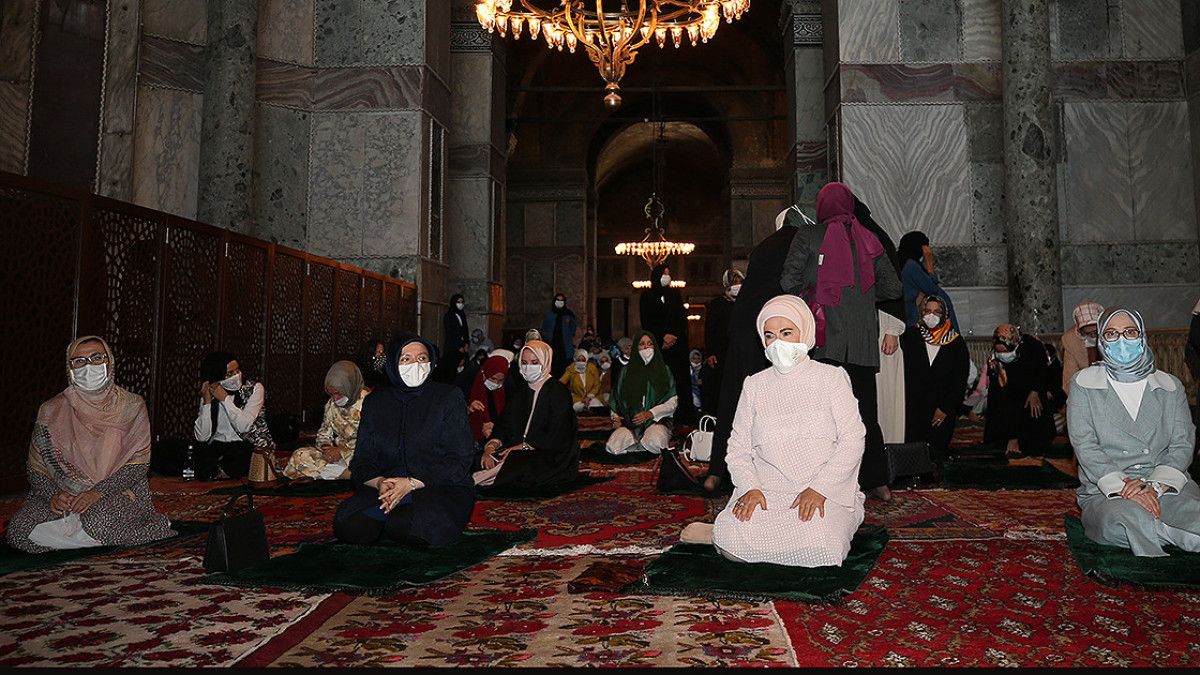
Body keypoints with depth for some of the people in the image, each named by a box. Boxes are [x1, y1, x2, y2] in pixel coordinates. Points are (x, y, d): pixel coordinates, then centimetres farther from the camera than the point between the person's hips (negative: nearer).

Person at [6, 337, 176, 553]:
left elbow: (138, 464, -6)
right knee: (19, 531, -24)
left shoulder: (132, 406, 1)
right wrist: (53, 495, -14)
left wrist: (98, 492, -19)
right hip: (62, 494, 3)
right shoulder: (52, 411, 6)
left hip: (115, 493, -3)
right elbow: (36, 468, 6)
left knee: (98, 521, -36)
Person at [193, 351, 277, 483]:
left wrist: (225, 399, -17)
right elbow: (202, 437, -7)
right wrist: (206, 402, -14)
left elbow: (243, 426, -18)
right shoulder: (209, 395, 3)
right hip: (218, 446, 3)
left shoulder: (254, 388, -5)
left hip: (249, 445, -2)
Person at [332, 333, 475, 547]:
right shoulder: (375, 403, 13)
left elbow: (459, 460, -6)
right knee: (348, 526, -25)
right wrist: (379, 482, -16)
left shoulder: (449, 397, 1)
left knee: (403, 525, -34)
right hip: (387, 487, 3)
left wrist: (412, 484, -17)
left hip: (441, 488, -3)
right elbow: (362, 463, 8)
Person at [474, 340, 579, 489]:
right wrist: (491, 446, -15)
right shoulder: (521, 390, 14)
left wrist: (522, 446, -22)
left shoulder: (559, 391, -7)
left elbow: (556, 435, -16)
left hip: (553, 454, -6)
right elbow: (504, 423, 5)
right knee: (487, 458, -23)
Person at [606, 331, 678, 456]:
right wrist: (616, 417, -6)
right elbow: (616, 398, 13)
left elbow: (672, 402, 1)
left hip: (657, 420, -1)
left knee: (654, 442, -36)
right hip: (629, 423, 1)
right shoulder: (626, 371, 12)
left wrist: (651, 413, -12)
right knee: (613, 447, -27)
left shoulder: (664, 370, 8)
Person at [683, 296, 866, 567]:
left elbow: (852, 439, -2)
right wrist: (750, 488, -12)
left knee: (817, 546, -32)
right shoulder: (754, 386, 13)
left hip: (826, 493, -1)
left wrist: (819, 489, -15)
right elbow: (738, 447, 8)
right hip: (767, 493, 1)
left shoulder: (831, 377, 6)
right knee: (731, 542, -27)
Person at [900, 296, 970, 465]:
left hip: (942, 413, 1)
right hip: (913, 410, -1)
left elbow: (960, 382, 4)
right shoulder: (910, 336, 6)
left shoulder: (957, 343, 7)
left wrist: (945, 409, -2)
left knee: (936, 456, -7)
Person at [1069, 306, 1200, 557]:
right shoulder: (1084, 384, 7)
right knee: (1127, 517, -37)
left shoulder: (1170, 386, 16)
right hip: (1105, 494, -2)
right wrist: (1123, 487, -18)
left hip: (1166, 487, 2)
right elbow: (1084, 445, -4)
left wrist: (1155, 486, -14)